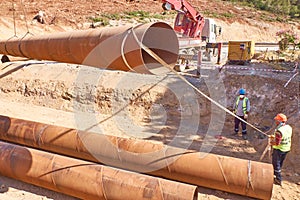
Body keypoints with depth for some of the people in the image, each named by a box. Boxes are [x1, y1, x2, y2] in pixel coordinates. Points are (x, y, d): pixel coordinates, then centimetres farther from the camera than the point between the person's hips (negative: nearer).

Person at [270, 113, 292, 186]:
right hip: (286, 149, 8)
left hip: (279, 150, -8)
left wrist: (271, 142, -9)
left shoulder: (279, 131, -31)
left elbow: (277, 143, -29)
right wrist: (275, 137, 12)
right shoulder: (289, 127, -4)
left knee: (276, 164, 8)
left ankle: (278, 179, 16)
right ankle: (275, 174, 42)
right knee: (280, 163, 24)